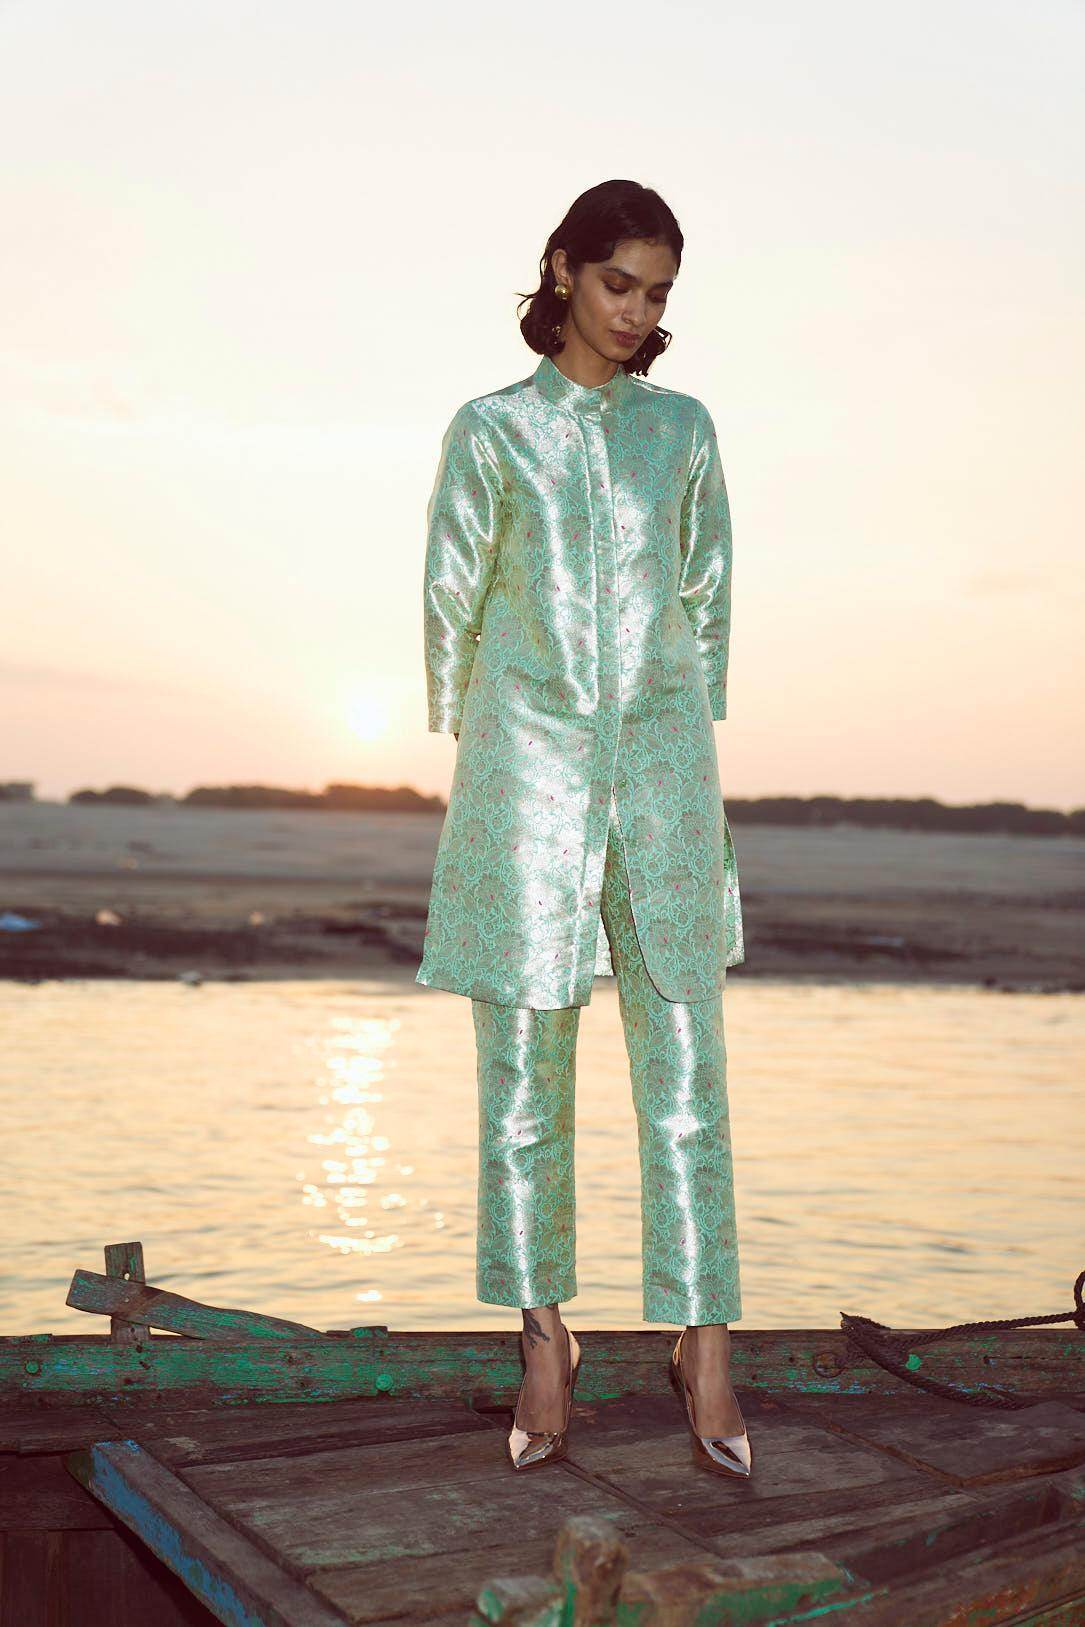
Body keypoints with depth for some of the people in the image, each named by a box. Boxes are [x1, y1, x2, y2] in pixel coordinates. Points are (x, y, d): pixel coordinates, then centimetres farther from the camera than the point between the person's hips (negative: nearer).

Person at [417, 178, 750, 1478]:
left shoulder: (683, 430, 12)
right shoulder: (488, 432, 6)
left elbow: (706, 602, 14)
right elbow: (453, 605, 8)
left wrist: (687, 763, 10)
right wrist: (473, 766, 7)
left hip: (660, 780, 1)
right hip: (527, 783, -1)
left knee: (684, 1070, -2)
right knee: (522, 1075, 2)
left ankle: (703, 1347, 6)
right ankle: (545, 1347, 14)